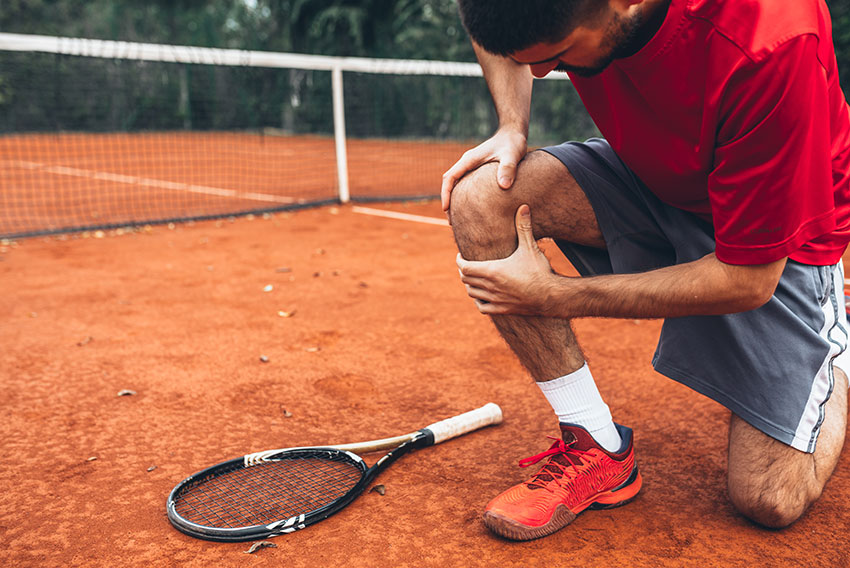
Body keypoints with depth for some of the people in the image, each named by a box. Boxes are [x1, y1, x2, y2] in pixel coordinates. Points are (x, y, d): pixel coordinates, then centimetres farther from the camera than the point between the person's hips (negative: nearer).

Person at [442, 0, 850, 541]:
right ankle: (599, 446, -11)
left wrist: (555, 294, -27)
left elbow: (748, 280, -30)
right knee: (480, 196, -25)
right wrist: (512, 128, -16)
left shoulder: (771, 48, -38)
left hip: (775, 239, -4)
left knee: (771, 500, -8)